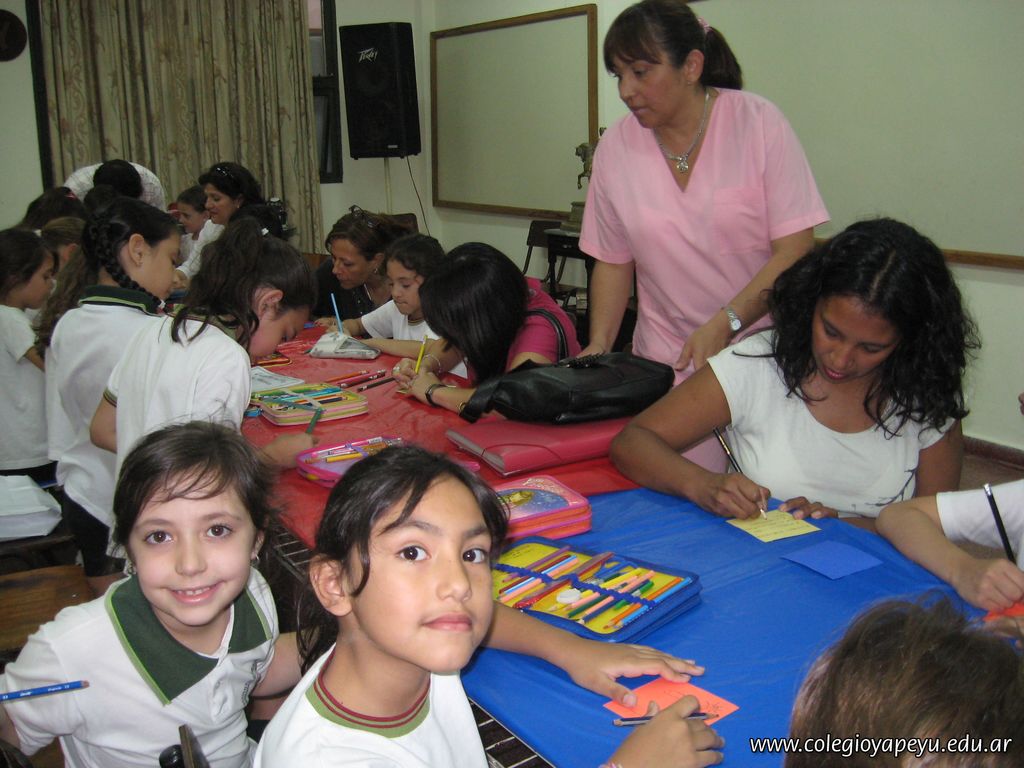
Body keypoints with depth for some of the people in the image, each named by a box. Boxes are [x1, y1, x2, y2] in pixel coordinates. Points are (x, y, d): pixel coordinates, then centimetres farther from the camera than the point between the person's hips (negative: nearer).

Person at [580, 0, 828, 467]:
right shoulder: (615, 148, 1)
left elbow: (796, 249, -10)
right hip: (670, 365, 2)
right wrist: (599, 345, -4)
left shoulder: (759, 123, -7)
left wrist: (724, 323, -20)